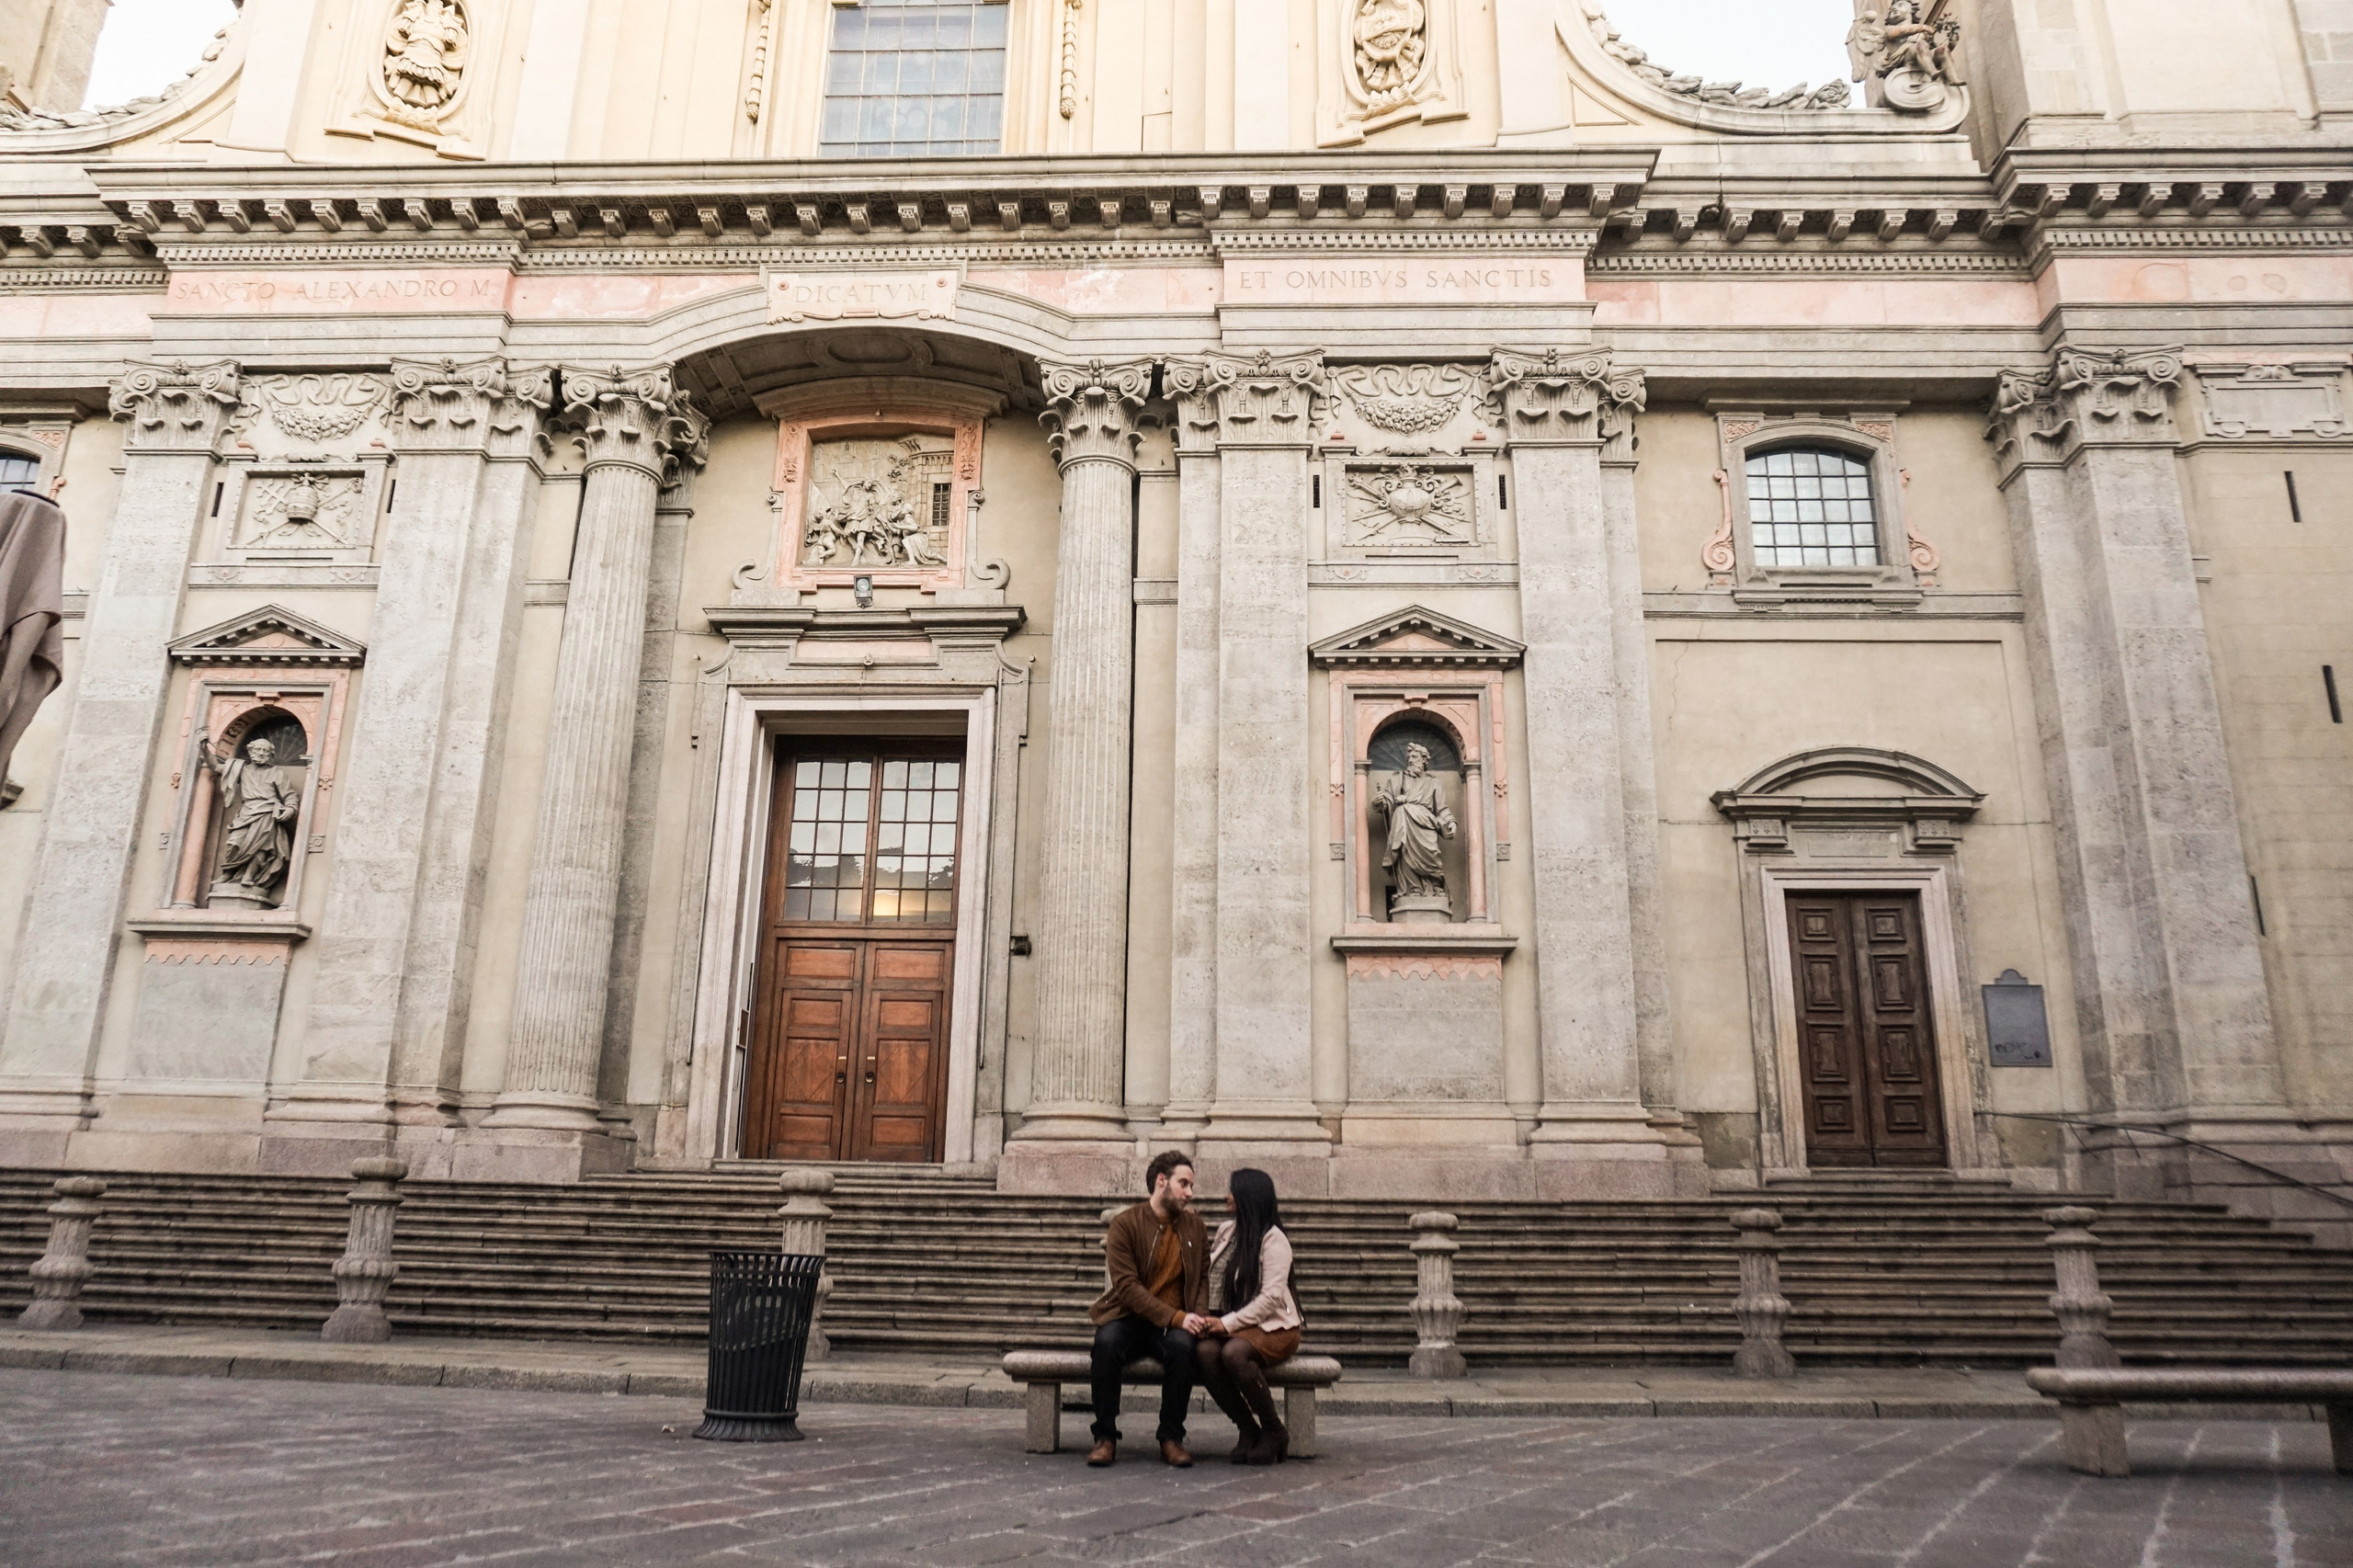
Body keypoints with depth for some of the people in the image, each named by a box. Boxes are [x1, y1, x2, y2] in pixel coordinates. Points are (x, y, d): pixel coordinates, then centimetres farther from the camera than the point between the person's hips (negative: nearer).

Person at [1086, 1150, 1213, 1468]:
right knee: (1106, 1342, -35)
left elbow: (1202, 1279, 16)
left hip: (1174, 1325, 2)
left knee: (1182, 1345, -32)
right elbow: (1127, 1286, -14)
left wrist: (1198, 1317, -5)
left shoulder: (1195, 1226, 9)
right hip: (1130, 1319, -2)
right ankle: (1105, 1437, -20)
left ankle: (1172, 1438, -17)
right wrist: (1177, 1317, -22)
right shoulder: (1125, 1224, -6)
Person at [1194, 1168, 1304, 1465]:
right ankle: (1248, 1430, -12)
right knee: (1205, 1351, -29)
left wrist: (1228, 1324, -22)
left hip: (1273, 1328, -5)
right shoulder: (1226, 1230, 13)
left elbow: (1270, 1297, -17)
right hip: (1234, 1327, 5)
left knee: (1234, 1352, -36)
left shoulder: (1274, 1239, -8)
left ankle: (1275, 1432, -15)